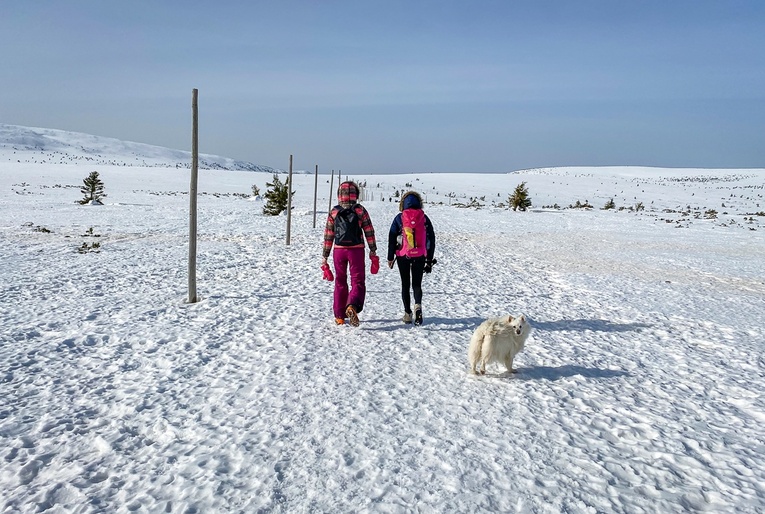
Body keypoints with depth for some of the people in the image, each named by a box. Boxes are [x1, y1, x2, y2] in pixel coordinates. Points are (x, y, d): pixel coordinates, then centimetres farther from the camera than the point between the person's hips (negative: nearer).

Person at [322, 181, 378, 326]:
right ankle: (352, 306, -25)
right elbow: (369, 232, -2)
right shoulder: (360, 210, -2)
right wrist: (373, 253, 6)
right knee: (358, 282, 3)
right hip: (356, 250, -2)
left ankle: (339, 316, 20)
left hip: (339, 250, 2)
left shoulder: (334, 212, 2)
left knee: (340, 282, 15)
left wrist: (324, 257, 10)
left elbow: (328, 236, 3)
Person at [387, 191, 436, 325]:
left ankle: (407, 314, 10)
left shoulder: (399, 218, -2)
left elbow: (392, 238, -2)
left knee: (405, 284, 10)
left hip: (403, 256, -1)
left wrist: (390, 257, 4)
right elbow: (431, 238, 5)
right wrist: (429, 259, 12)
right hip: (420, 256, 1)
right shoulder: (424, 218, 2)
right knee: (417, 284, 10)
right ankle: (418, 305, -17)